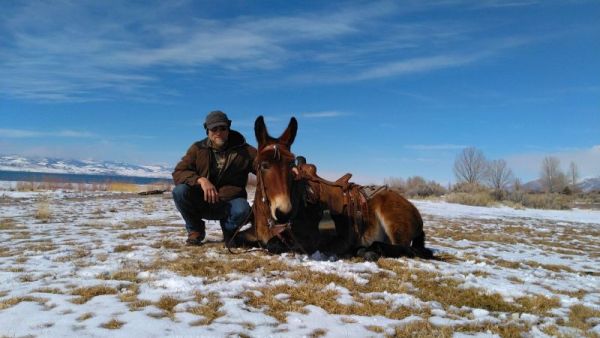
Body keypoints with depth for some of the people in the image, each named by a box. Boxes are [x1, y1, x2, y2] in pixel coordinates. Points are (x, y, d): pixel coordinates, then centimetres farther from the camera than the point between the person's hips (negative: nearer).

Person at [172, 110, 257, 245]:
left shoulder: (244, 150, -4)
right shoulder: (198, 149, -3)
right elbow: (178, 172, -10)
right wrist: (200, 180, -30)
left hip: (229, 202, -1)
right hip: (201, 201, 1)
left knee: (242, 210, -35)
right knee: (179, 191, -27)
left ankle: (229, 231, 4)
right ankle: (195, 230, 0)